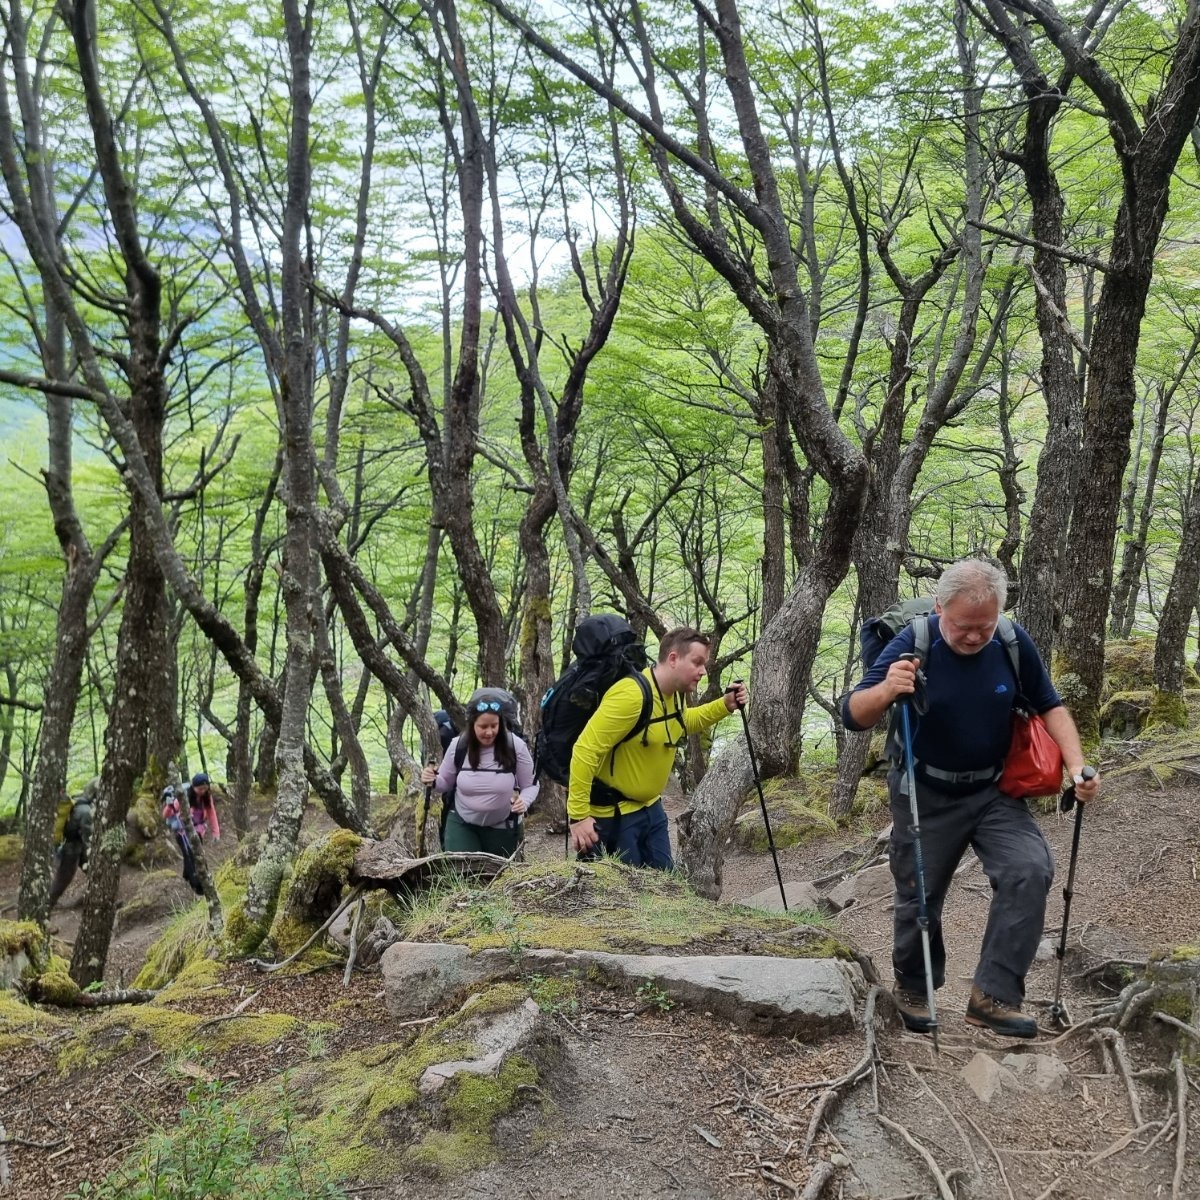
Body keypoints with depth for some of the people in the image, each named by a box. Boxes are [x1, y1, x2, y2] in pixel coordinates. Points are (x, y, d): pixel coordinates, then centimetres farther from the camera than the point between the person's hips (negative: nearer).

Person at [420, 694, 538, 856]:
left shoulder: (515, 746, -17)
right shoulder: (458, 745, -12)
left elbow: (530, 786, -6)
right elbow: (446, 783, 4)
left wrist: (524, 801, -27)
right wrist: (433, 781, -19)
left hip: (502, 827, 0)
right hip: (461, 823, 1)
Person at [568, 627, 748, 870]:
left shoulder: (674, 694, 2)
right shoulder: (631, 694, -28)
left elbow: (680, 723, 27)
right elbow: (585, 751, -29)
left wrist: (724, 705, 10)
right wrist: (578, 815, -28)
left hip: (650, 808, 9)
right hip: (612, 815, -9)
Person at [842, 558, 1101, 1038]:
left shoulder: (1013, 642, -12)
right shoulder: (912, 644, -20)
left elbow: (1049, 706, 3)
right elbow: (853, 715, -21)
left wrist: (1076, 766, -12)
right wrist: (886, 690, -43)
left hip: (993, 792, 2)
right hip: (925, 795, -2)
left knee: (1030, 870, -19)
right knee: (919, 895, 8)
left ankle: (994, 995, -11)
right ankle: (911, 989, 34)